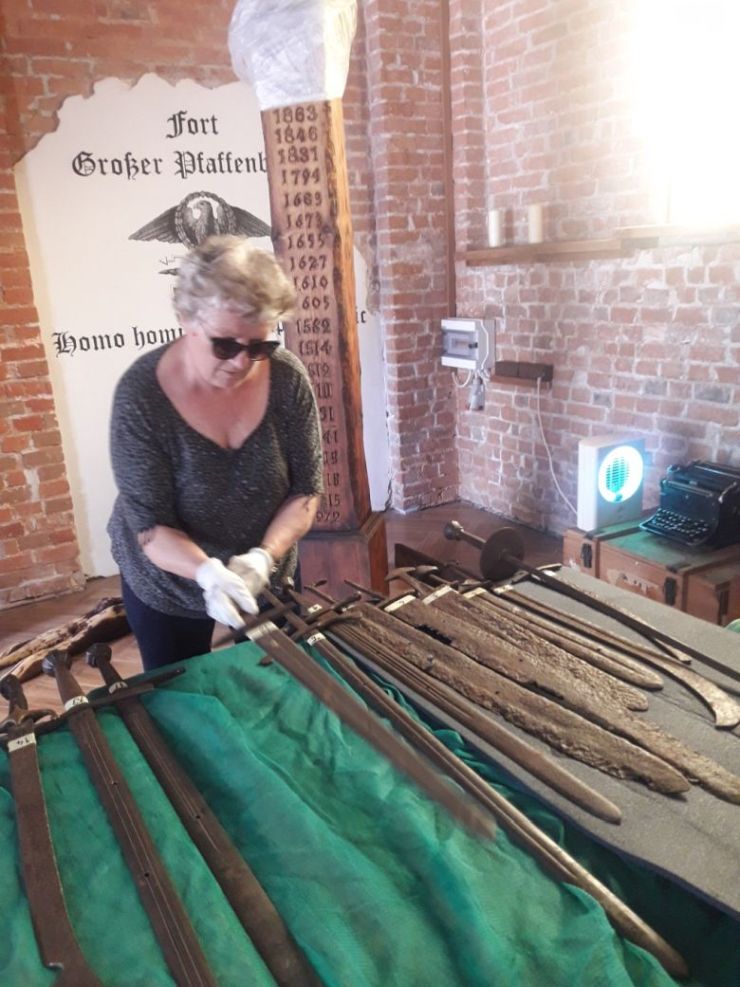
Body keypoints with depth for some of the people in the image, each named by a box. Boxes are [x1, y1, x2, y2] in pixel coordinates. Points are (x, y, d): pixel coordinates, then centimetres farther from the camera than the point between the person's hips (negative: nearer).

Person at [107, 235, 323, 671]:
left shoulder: (287, 378, -19)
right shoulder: (141, 394, -25)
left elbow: (306, 488, -13)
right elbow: (150, 524, -23)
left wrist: (263, 557, -28)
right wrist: (208, 572, -40)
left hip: (266, 576, 3)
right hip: (167, 585, -2)